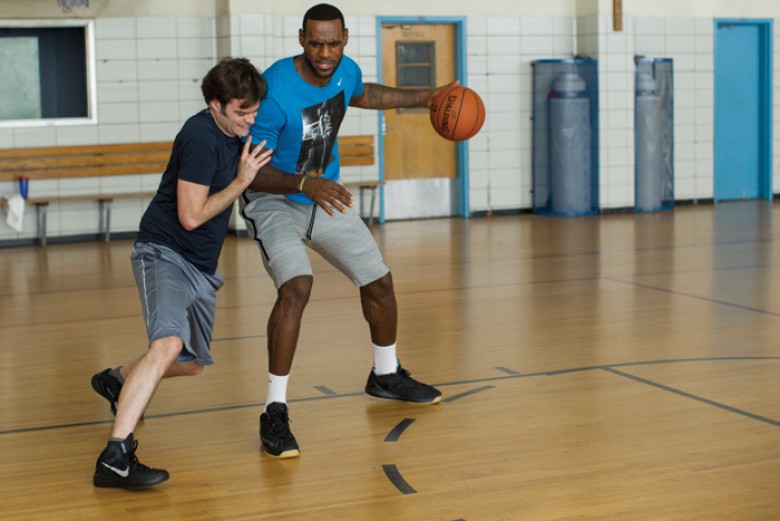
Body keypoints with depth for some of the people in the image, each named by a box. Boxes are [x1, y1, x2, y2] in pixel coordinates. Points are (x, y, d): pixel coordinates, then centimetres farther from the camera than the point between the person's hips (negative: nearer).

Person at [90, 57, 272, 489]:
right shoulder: (201, 137, -19)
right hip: (164, 254, -9)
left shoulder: (232, 134, 8)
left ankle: (117, 380, 46)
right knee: (168, 343, -32)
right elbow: (191, 216, -20)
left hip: (201, 267, 9)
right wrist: (242, 181, -12)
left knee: (191, 364, 18)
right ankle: (115, 457, -37)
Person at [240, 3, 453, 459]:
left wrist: (424, 98, 19)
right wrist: (305, 183, -46)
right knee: (297, 286, -31)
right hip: (274, 201, -7)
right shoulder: (275, 91, -30)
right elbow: (253, 171, -29)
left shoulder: (346, 71, -10)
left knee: (379, 281, 12)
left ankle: (386, 375, 39)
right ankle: (275, 412, -22)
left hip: (327, 196, 7)